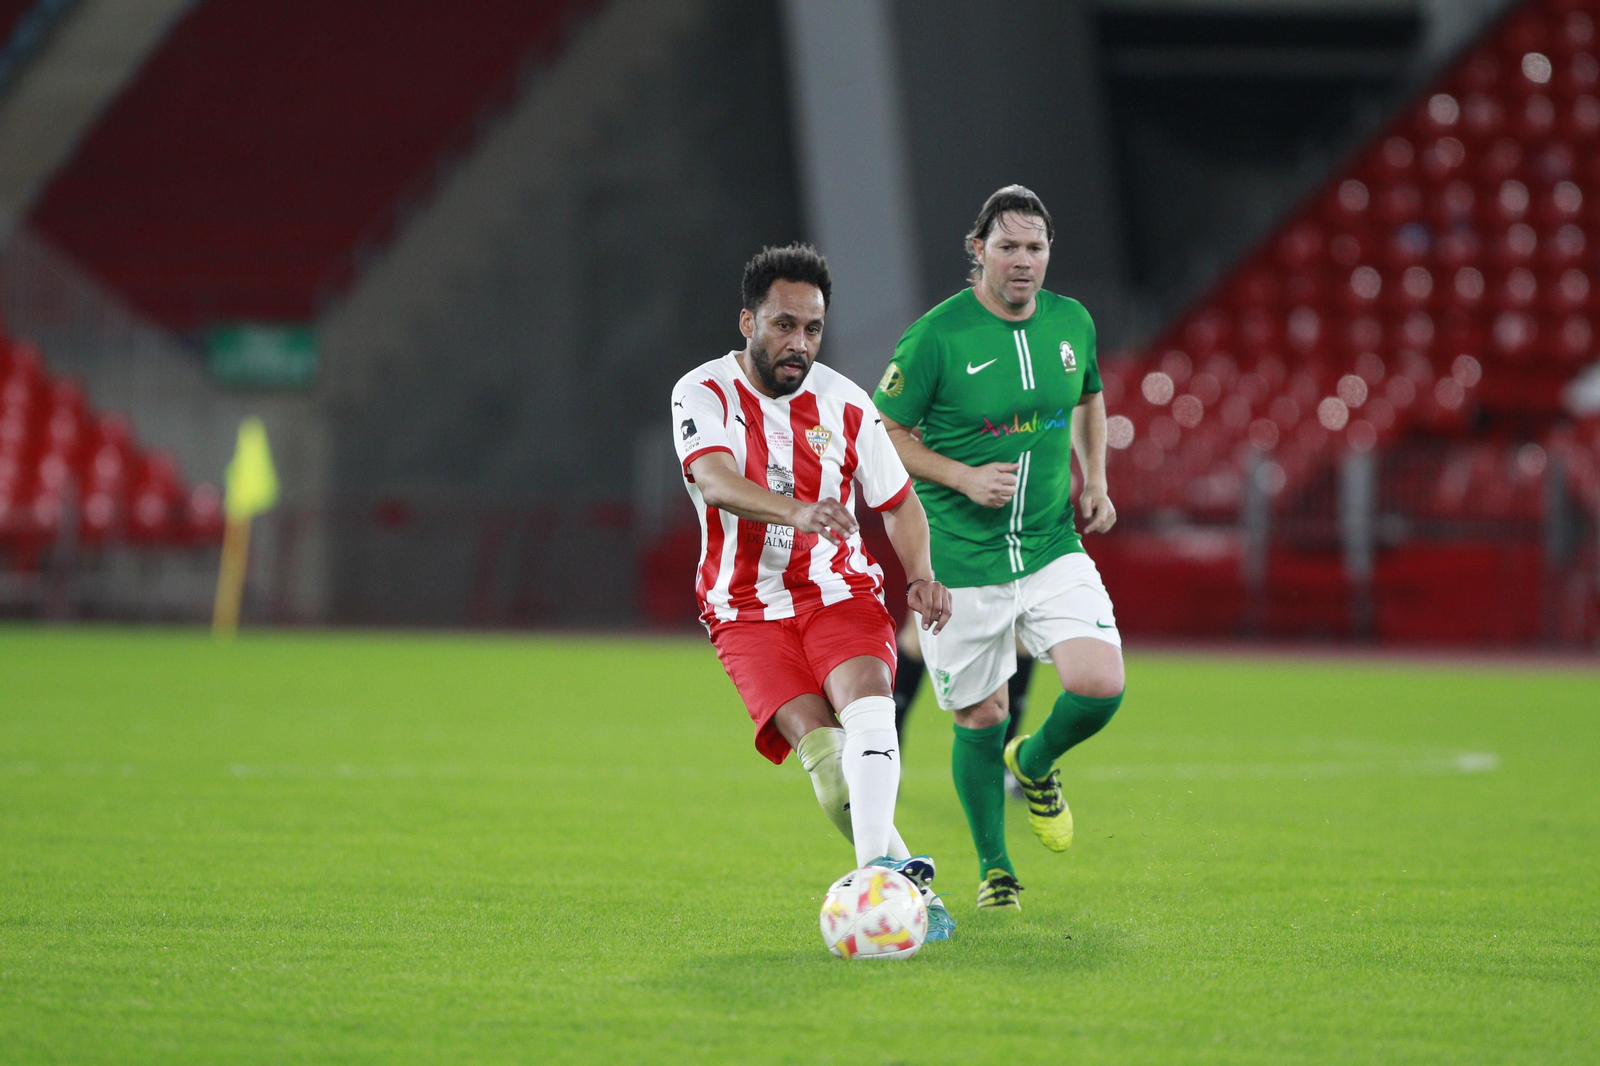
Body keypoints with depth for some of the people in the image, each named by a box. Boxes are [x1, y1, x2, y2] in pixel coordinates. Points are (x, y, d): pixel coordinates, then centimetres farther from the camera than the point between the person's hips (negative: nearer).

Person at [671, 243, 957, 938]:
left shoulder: (843, 403, 1)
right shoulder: (703, 393, -7)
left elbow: (898, 502, 14)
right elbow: (715, 479, -28)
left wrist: (921, 576, -6)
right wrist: (797, 512, -47)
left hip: (840, 592, 1)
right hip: (747, 612, -1)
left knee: (866, 699, -30)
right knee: (820, 745, -23)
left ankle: (881, 868, -46)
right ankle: (914, 888, -17)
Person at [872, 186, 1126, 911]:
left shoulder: (1072, 322, 2)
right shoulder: (936, 337, -12)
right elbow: (885, 434, -6)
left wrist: (1093, 481, 9)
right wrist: (964, 477, -17)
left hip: (1054, 548, 3)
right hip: (962, 564, -3)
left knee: (1100, 687, -15)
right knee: (980, 720, 6)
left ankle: (1035, 763, 19)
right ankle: (993, 865, 28)